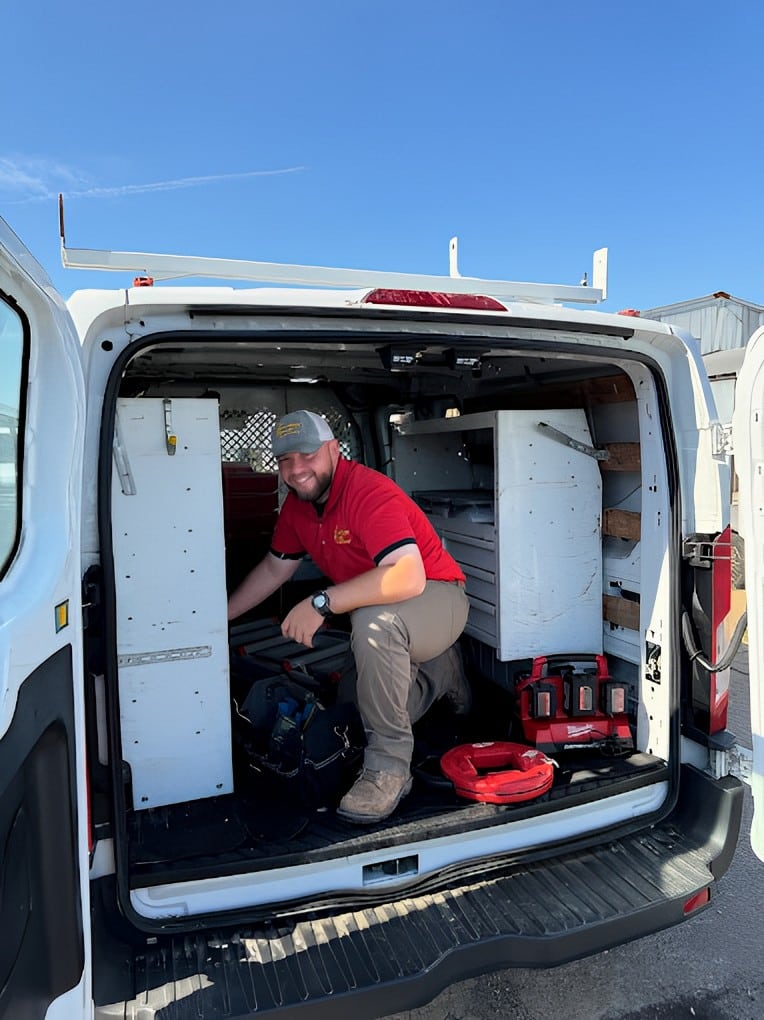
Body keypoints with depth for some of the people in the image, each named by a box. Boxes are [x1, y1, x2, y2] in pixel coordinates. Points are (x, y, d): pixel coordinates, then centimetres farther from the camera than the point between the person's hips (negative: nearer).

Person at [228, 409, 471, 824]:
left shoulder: (369, 492, -28)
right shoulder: (297, 504, -2)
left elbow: (409, 578, -40)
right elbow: (274, 569, 12)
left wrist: (321, 603, -40)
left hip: (436, 598, -8)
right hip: (377, 609, 9)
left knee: (373, 621, -40)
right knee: (365, 714, 13)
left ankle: (389, 766, -24)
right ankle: (440, 673, 37)